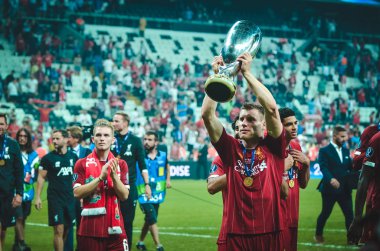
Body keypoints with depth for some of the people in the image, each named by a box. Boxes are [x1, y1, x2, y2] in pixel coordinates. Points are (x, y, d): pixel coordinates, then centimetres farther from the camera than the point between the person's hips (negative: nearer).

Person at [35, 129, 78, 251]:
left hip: (70, 198, 4)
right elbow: (41, 177, -3)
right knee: (59, 230, -8)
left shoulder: (73, 157, 6)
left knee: (66, 229, 7)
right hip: (55, 199, -4)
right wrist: (38, 197, -10)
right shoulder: (48, 158, -4)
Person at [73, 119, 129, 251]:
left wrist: (114, 176, -15)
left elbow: (124, 195, 1)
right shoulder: (82, 164, 1)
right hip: (90, 229, -1)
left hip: (114, 226, 2)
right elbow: (77, 193, -9)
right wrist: (100, 177, -18)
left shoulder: (120, 164, 8)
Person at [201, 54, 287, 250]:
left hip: (269, 233, -1)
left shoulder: (273, 147, 1)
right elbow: (207, 114, -3)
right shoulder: (231, 148, 5)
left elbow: (271, 108, -11)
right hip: (237, 234, 1)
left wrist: (247, 73, -10)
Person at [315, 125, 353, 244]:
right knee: (325, 213, 8)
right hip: (330, 188, -5)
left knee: (349, 214, 0)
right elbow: (323, 167, -19)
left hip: (345, 188, 5)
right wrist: (331, 179, -36)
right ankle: (318, 235, 26)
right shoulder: (324, 151, -6)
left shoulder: (346, 151, 15)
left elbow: (350, 167, 11)